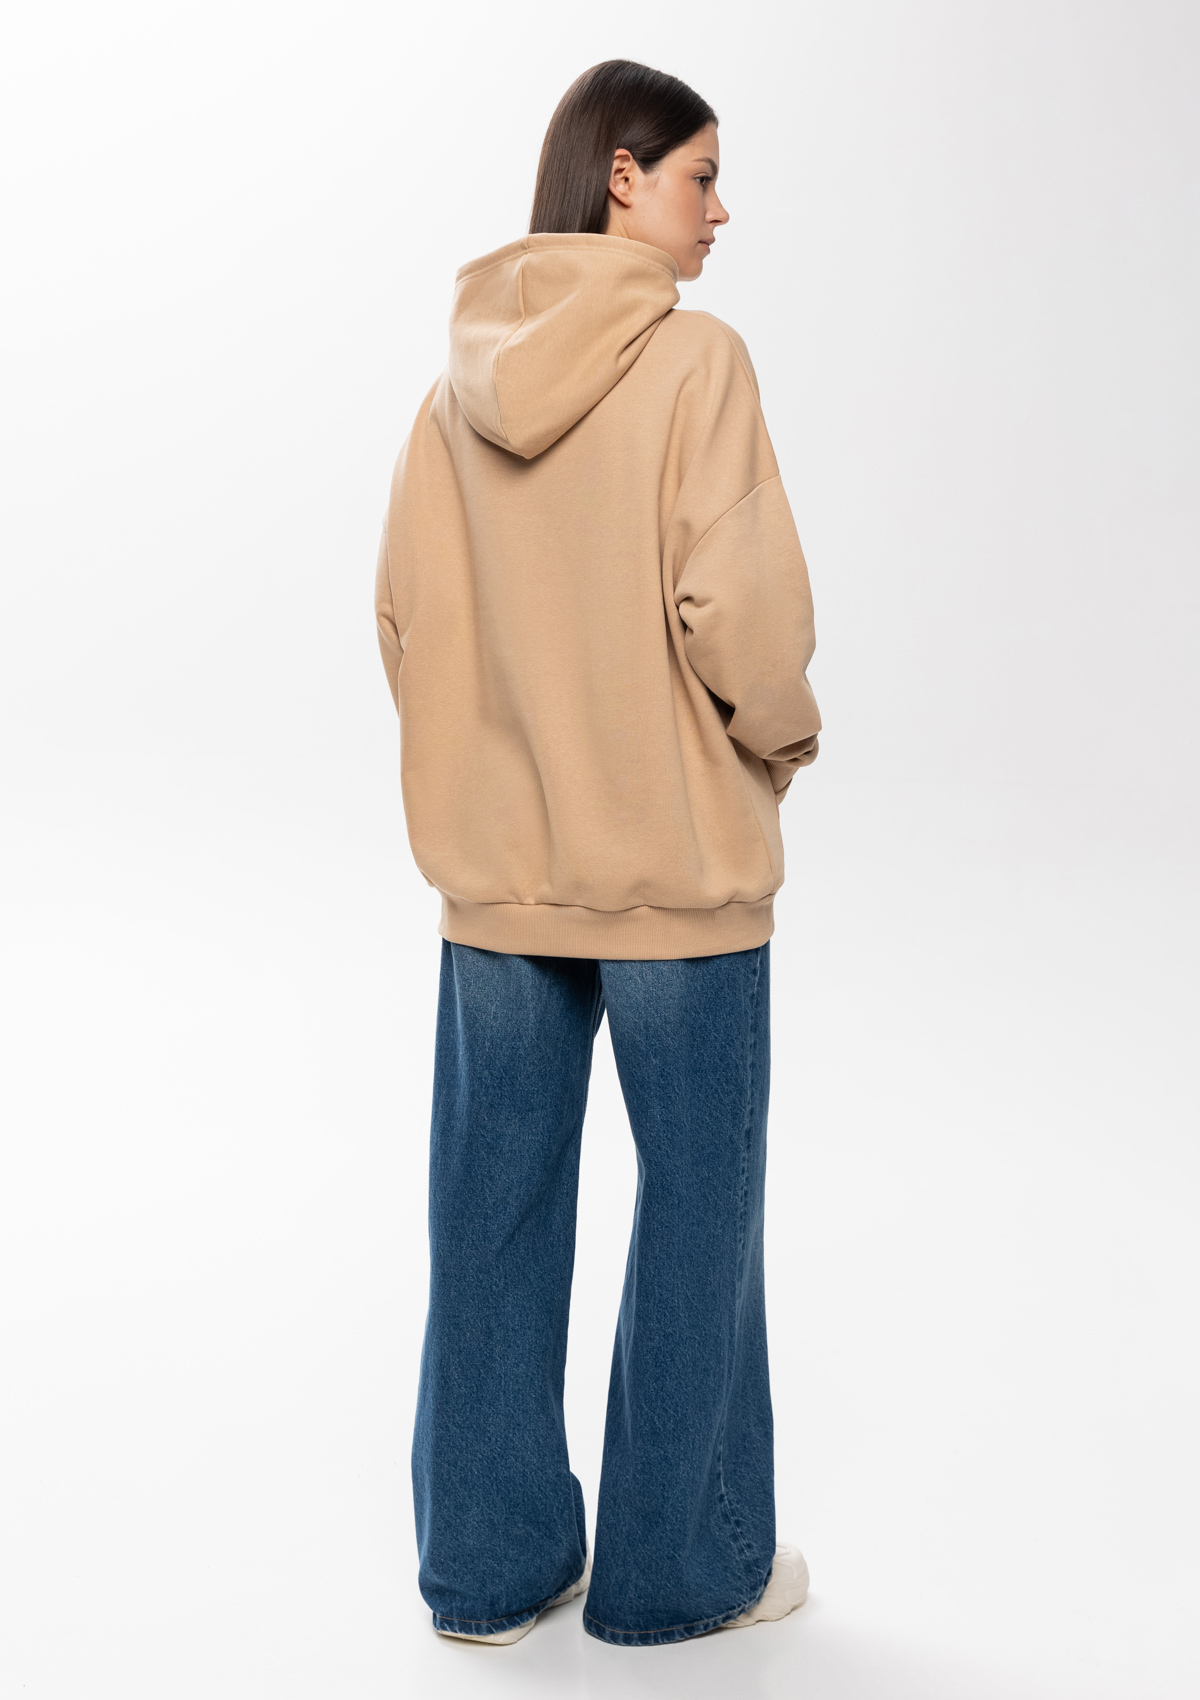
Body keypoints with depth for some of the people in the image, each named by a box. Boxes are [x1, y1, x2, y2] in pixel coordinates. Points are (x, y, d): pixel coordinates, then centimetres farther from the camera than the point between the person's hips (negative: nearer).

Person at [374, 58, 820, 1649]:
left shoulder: (464, 376, 5)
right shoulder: (693, 356, -12)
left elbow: (404, 610, 6)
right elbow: (736, 607, -17)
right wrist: (781, 737, 1)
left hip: (498, 862, 5)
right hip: (675, 858, -5)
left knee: (497, 1211, 13)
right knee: (696, 1206, 9)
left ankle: (489, 1561, 25)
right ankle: (681, 1564, 22)